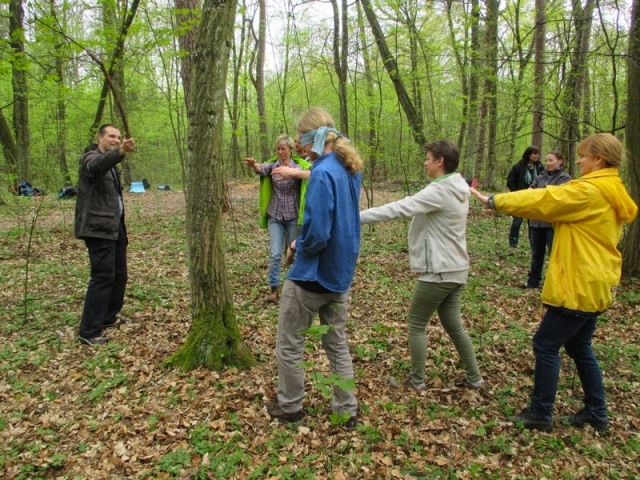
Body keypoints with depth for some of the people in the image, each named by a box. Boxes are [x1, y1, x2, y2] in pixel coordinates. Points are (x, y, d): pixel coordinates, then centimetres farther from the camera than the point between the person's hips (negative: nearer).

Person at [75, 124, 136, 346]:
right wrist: (120, 152, -54)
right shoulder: (91, 158, -9)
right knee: (102, 276, -12)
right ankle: (89, 332, -6)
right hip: (98, 228, -10)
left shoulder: (110, 162, 21)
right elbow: (96, 166, -36)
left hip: (113, 226, 10)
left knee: (119, 274, 15)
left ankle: (109, 317, 30)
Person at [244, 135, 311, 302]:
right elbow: (262, 169, -23)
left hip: (293, 217, -1)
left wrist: (289, 171, -52)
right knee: (275, 254, -4)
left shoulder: (298, 165, -4)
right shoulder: (272, 165, 0)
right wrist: (254, 165, -48)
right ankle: (274, 289, 5)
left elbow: (300, 172, -28)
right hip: (275, 216, 1)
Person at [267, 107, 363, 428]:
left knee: (289, 344, 12)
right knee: (337, 344, 19)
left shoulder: (323, 173, -23)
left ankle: (289, 407, 30)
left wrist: (298, 246, -8)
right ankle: (347, 410, 28)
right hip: (341, 273, 9)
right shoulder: (351, 170, 5)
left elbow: (316, 235, -28)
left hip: (312, 275, -8)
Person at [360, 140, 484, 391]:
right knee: (453, 325, 20)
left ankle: (417, 380, 20)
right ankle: (473, 377, 30)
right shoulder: (458, 190, 9)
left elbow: (399, 208, -28)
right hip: (455, 269, 9)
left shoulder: (439, 192, -21)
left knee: (416, 325, 8)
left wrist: (356, 217, -27)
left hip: (439, 271, -9)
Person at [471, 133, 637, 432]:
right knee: (579, 347, 19)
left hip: (580, 285, -10)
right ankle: (596, 413, 29)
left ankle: (540, 415, 11)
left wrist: (493, 201, -9)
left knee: (545, 345, 0)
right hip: (593, 283, 10)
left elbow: (541, 200, -16)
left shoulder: (589, 191, -18)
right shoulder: (611, 193, 12)